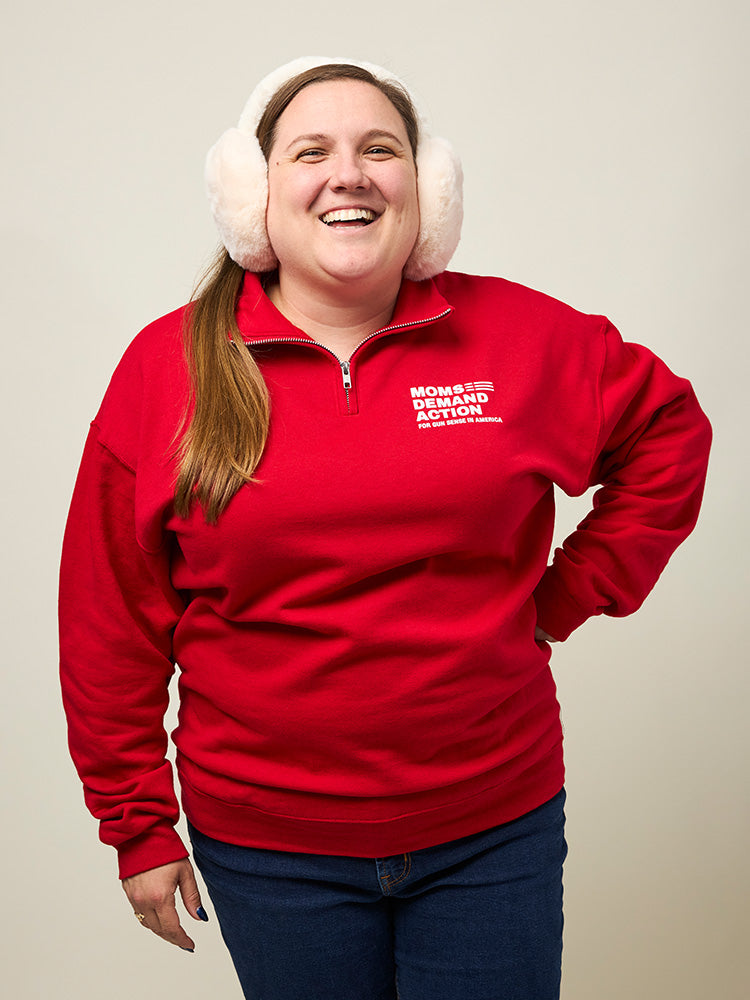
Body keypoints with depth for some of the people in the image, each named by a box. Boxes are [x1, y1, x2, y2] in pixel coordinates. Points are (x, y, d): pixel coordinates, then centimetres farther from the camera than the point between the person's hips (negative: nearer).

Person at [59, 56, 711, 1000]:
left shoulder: (520, 336, -4)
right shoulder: (167, 366, -5)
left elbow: (668, 432, 11)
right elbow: (111, 623, -1)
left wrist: (565, 596, 3)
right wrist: (139, 827, 2)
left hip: (496, 832, 1)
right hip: (267, 845, 0)